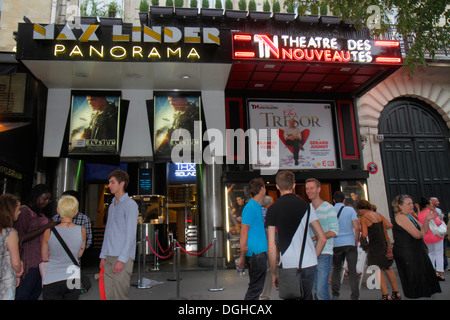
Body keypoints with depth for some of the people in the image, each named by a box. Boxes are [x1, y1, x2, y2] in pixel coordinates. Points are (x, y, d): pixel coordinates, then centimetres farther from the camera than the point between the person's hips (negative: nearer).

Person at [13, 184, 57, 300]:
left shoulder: (40, 213, 15)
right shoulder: (24, 211, -9)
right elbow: (21, 238, -15)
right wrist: (45, 227, -17)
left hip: (42, 259, 8)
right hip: (30, 260, -8)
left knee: (36, 294, 12)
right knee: (22, 295, -1)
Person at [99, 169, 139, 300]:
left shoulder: (130, 204, -8)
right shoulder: (112, 205, 18)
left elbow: (130, 234, -12)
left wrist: (121, 259, -16)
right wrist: (103, 256, 15)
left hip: (122, 257, -8)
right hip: (109, 258, 8)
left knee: (121, 295, -4)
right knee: (109, 295, 11)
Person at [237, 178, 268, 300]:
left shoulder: (257, 206, 14)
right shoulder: (251, 207, -16)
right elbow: (244, 233, -17)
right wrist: (242, 257, -16)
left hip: (259, 252, 10)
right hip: (256, 253, -10)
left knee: (255, 287, 18)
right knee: (255, 288, -1)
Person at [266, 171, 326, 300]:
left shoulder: (272, 209, -3)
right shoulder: (306, 206, 1)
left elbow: (271, 245, -4)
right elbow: (322, 238, 2)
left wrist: (273, 273, 5)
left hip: (288, 265, -2)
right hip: (309, 265, 2)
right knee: (307, 297, 17)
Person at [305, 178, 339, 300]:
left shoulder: (328, 208, -5)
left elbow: (334, 231, -11)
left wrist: (314, 238, -18)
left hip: (324, 254, -6)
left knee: (321, 290, -10)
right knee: (315, 289, 13)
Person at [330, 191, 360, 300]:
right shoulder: (350, 209, -2)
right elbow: (357, 228, -9)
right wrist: (357, 240, 5)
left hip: (336, 244, 1)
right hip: (350, 243, -1)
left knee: (336, 269, 15)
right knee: (352, 270, 3)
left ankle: (335, 294, 14)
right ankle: (355, 296, 4)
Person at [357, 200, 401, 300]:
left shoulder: (364, 218, -11)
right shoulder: (378, 214, 9)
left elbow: (364, 234, -15)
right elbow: (390, 225, 10)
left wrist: (361, 239, 5)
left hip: (375, 246, -7)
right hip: (385, 243, 7)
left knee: (378, 270, 2)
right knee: (387, 268, 18)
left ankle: (386, 295, 2)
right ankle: (396, 293, 26)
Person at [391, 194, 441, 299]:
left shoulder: (410, 217, 13)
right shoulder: (401, 217, -18)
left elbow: (423, 231, 11)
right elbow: (417, 234, -22)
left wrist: (427, 220, -4)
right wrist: (422, 233, 0)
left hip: (415, 253, 10)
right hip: (407, 254, -10)